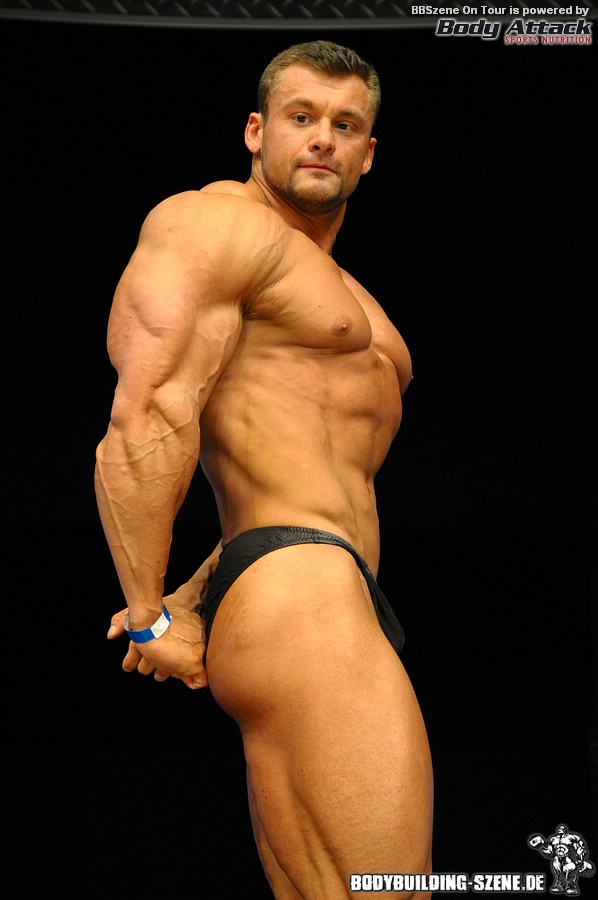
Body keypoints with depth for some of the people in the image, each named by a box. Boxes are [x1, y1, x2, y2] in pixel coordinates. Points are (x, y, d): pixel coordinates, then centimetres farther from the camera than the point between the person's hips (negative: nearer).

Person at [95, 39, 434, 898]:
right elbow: (146, 422, -13)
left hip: (340, 610, 10)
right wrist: (153, 617, -11)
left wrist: (196, 600, 15)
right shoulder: (221, 223, 0)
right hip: (299, 597, -10)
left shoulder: (345, 296, 31)